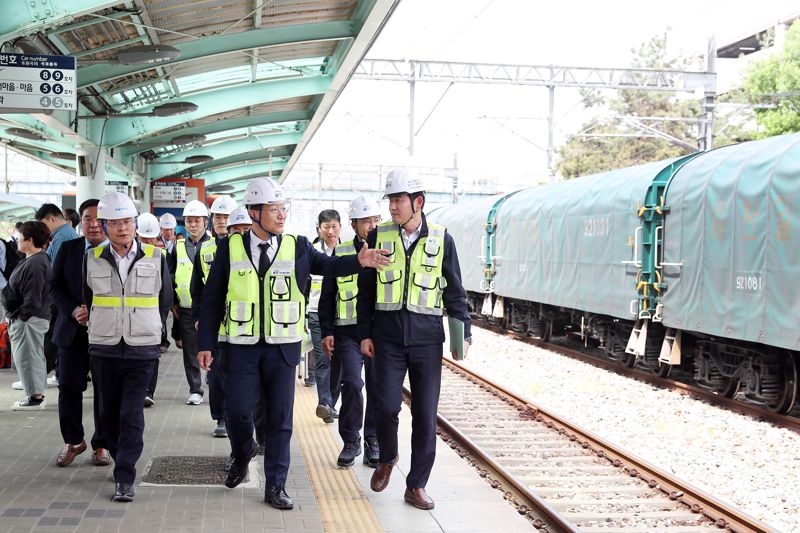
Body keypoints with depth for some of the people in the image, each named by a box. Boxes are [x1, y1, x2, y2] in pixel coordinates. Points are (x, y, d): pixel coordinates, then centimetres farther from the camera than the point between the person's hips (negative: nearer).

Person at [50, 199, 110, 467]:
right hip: (73, 330, 2)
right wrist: (74, 311, -12)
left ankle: (101, 444, 19)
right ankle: (73, 441, 21)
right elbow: (55, 286, 5)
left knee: (105, 391, 5)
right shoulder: (68, 249, 5)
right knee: (69, 387, 5)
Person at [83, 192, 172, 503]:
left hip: (142, 349, -2)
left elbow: (165, 301, 11)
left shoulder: (155, 258, 0)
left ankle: (125, 479, -5)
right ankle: (122, 462, 31)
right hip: (103, 349, 2)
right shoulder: (93, 259, 2)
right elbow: (87, 299, 15)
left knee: (132, 415, -8)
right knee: (109, 412, 11)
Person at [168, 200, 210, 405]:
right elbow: (170, 276, 14)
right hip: (185, 309, 3)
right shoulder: (178, 247, 10)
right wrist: (173, 302, 6)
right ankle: (195, 390, 14)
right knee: (190, 352, 6)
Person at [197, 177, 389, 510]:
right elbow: (212, 299, 2)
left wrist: (360, 260, -28)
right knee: (237, 410, 1)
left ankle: (275, 486, 15)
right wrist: (206, 344, -2)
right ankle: (242, 455, 32)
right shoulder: (230, 248, 0)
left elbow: (328, 265, -8)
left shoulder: (297, 246, 2)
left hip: (283, 348, 0)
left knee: (280, 418, 4)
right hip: (242, 347, 0)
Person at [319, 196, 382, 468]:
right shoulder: (340, 253, 4)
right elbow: (327, 297, 8)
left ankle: (373, 441, 18)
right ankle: (351, 441, 5)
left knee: (378, 387, 4)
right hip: (348, 331, -1)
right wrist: (327, 332, 2)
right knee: (352, 384, -11)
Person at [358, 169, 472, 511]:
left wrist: (463, 333, 0)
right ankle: (386, 460, 23)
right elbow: (365, 289, 8)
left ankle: (416, 485, 13)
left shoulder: (441, 239, 1)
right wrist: (365, 334, 3)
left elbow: (454, 291, 7)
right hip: (388, 338, 0)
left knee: (426, 414, 1)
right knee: (387, 405, -7)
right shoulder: (378, 236, 3)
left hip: (427, 338, 0)